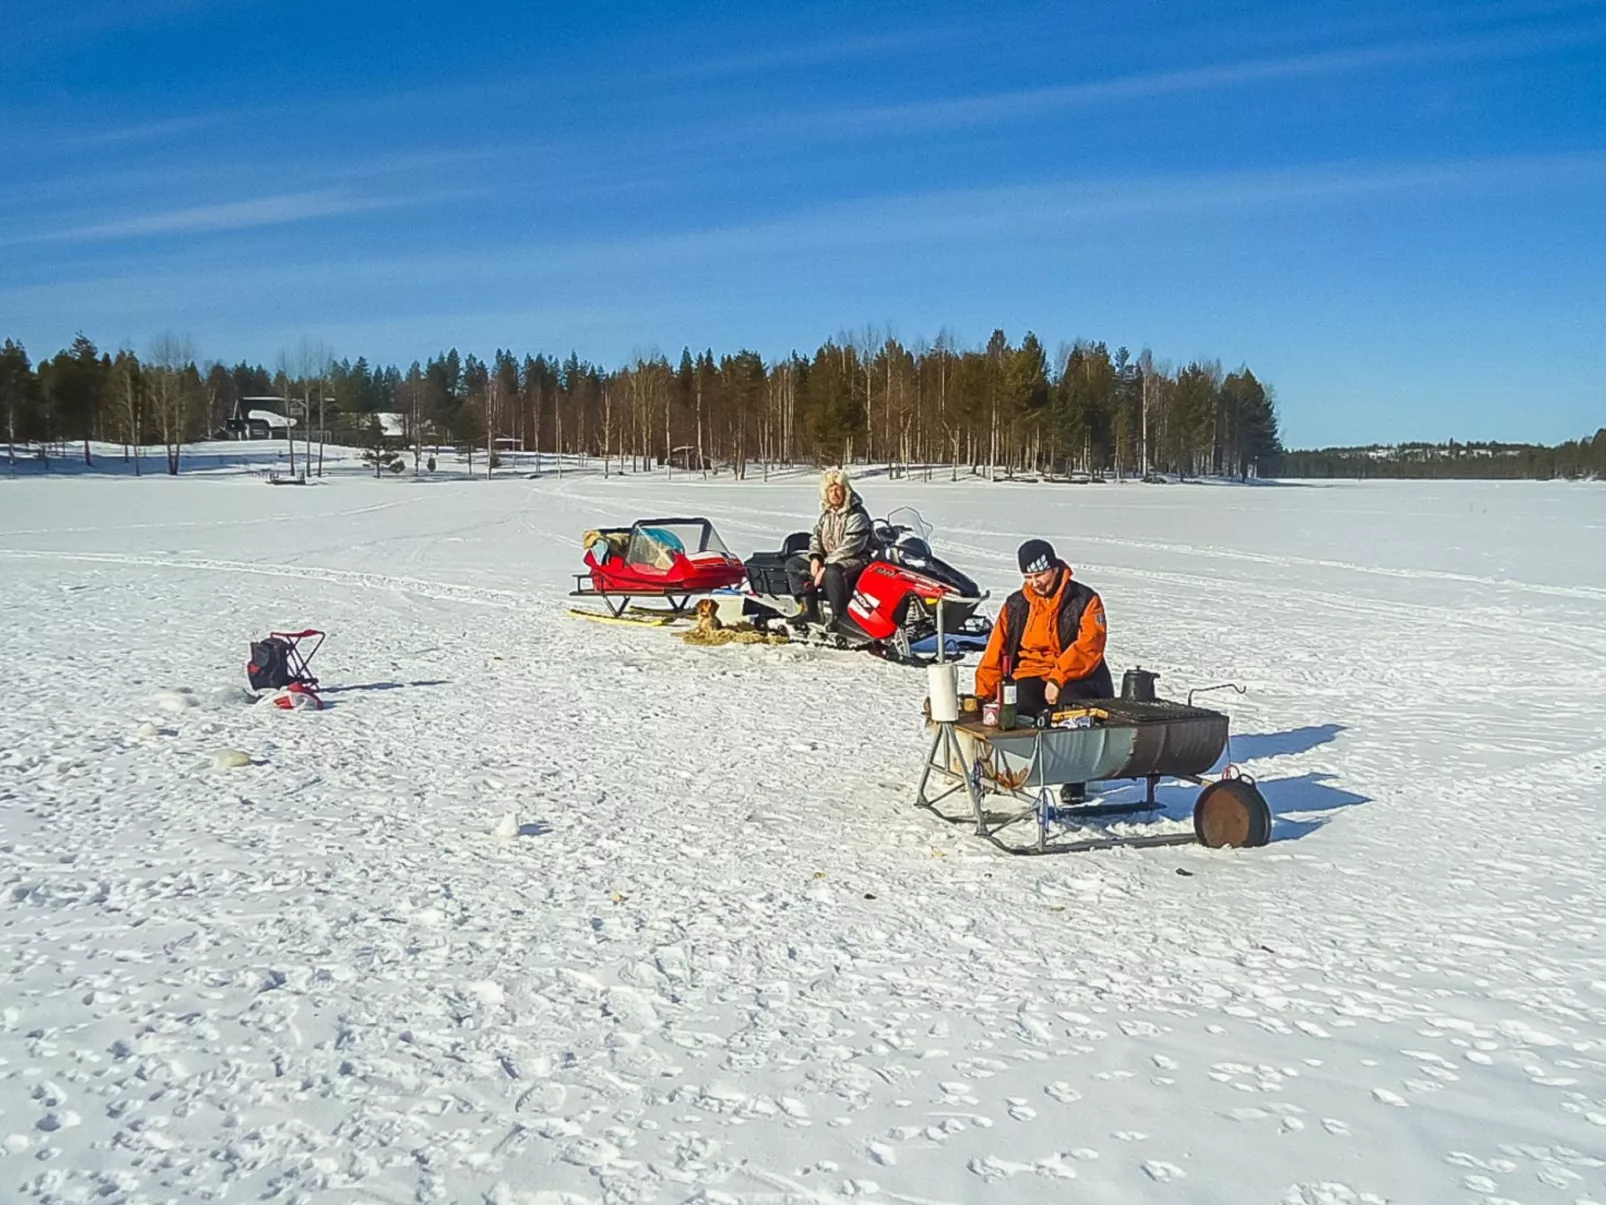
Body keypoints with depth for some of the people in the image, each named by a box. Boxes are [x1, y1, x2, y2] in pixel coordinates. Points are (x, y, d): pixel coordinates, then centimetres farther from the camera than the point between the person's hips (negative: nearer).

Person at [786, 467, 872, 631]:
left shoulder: (857, 515, -15)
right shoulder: (826, 513, 10)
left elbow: (849, 548, -23)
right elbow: (816, 536, 15)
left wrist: (825, 566, -26)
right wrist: (815, 557, -7)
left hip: (854, 559, -8)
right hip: (828, 559, 9)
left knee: (832, 572, -40)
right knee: (793, 564, -2)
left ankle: (839, 617, -29)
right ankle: (810, 610, -7)